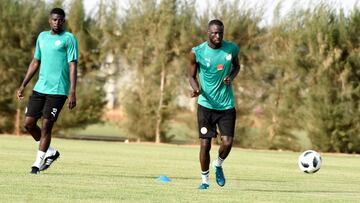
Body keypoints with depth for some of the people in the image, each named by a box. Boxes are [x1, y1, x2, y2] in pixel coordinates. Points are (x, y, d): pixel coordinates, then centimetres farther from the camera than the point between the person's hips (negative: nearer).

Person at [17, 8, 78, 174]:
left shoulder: (69, 39, -4)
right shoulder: (42, 37, 15)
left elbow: (73, 66, -9)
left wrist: (72, 92, -17)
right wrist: (23, 86, 18)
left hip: (58, 91, -6)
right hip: (39, 89, 6)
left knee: (46, 126, -6)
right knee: (28, 123, 3)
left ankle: (38, 163, 5)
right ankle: (50, 152, 21)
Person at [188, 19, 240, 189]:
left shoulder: (232, 48, -2)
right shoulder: (197, 52, -9)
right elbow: (191, 75, 2)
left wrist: (231, 77, -6)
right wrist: (196, 89, -19)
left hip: (227, 105, 2)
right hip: (206, 104, -2)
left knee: (227, 142, -8)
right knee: (205, 144, -2)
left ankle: (218, 165, 24)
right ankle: (204, 179, 17)